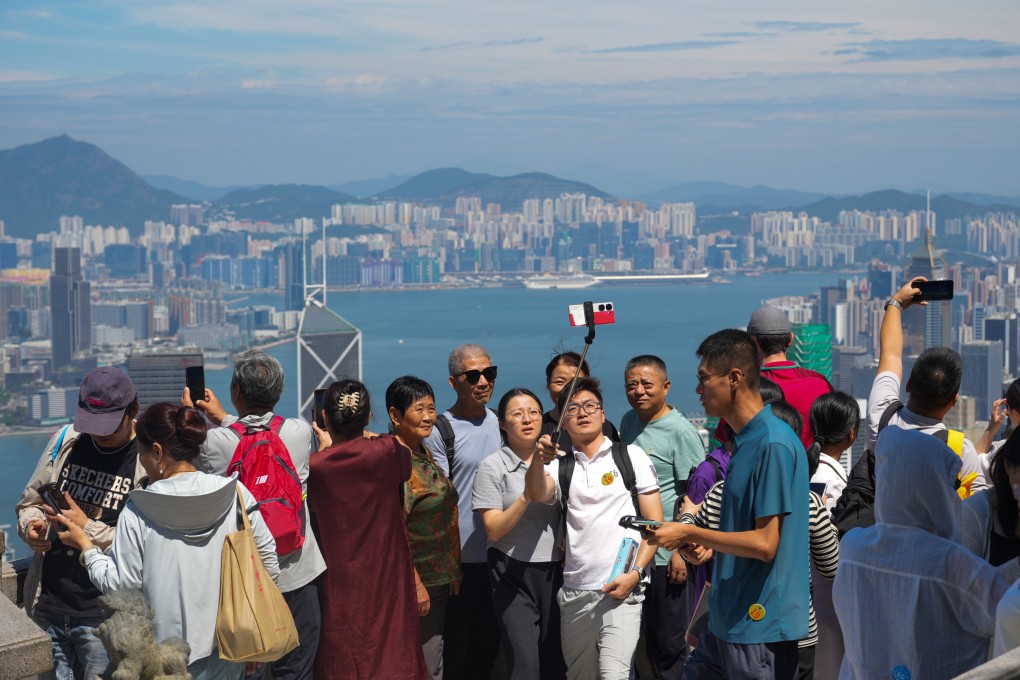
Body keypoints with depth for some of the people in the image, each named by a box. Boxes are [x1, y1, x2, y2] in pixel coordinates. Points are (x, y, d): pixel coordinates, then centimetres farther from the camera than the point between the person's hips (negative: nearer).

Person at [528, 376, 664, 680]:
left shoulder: (630, 456, 5)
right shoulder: (561, 466, 12)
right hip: (574, 591, 4)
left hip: (622, 588, -4)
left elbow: (655, 523, 1)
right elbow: (538, 494, -10)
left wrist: (635, 573, -11)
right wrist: (538, 459, -31)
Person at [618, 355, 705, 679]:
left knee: (671, 642, 1)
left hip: (667, 553, -7)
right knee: (647, 639, 15)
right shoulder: (629, 422, 10)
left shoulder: (681, 431, -12)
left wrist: (681, 549, -17)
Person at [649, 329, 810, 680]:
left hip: (760, 626, -9)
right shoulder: (744, 441, 13)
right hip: (728, 620, 9)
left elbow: (765, 544, -21)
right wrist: (705, 542, 7)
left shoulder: (774, 444, -18)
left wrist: (689, 533, -13)